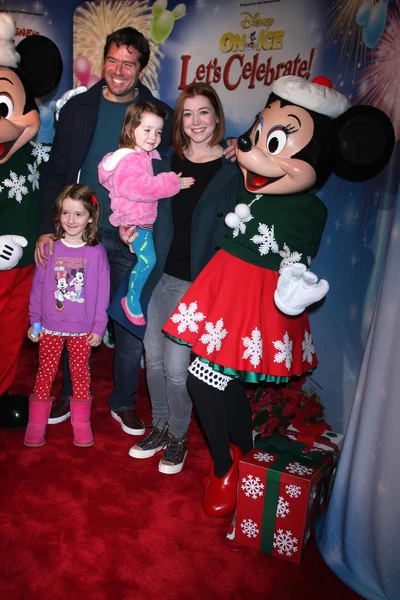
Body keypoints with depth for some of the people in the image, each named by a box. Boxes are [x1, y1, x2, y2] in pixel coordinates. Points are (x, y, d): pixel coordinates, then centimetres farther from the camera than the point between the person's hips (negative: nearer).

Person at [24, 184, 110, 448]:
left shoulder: (97, 251, -7)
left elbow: (102, 293, -4)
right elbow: (37, 287, 1)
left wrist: (99, 327, -4)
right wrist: (35, 321, 2)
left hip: (83, 329, -1)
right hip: (50, 326, 1)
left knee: (80, 372, 12)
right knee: (45, 372, 12)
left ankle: (81, 422, 27)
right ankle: (36, 423, 25)